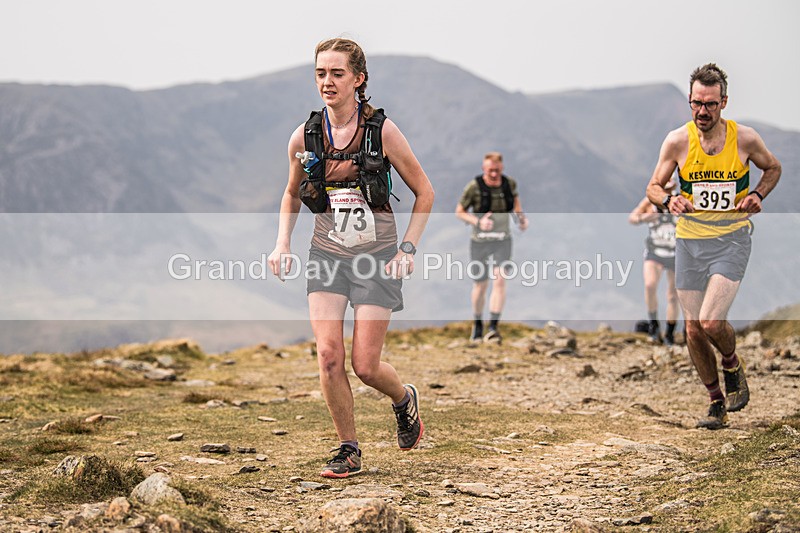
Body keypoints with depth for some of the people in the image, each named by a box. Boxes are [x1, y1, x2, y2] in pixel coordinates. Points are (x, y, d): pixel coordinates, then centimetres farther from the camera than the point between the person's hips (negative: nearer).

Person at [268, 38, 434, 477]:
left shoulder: (382, 131, -10)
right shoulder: (304, 137, -2)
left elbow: (424, 193, 0)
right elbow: (291, 194, 18)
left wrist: (408, 248, -9)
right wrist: (282, 244, 4)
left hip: (378, 258, -2)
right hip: (327, 257, 3)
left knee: (365, 365, -5)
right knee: (328, 355, -12)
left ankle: (404, 399, 30)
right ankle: (348, 451, 6)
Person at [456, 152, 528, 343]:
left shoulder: (509, 183, -6)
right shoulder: (474, 187, -16)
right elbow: (459, 212, -7)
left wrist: (520, 216, -1)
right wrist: (478, 222, -24)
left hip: (502, 242, 1)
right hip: (479, 242, -1)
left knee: (499, 280, -19)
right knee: (480, 286, 8)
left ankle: (493, 328, -21)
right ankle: (477, 324, 35)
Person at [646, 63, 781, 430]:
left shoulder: (745, 138, -6)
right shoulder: (677, 141, -5)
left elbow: (773, 168, 13)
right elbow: (653, 187, 3)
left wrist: (757, 195, -5)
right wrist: (669, 200, -19)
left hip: (731, 238, -2)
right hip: (689, 242, 3)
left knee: (712, 323, -18)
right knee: (694, 331, 4)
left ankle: (733, 365, 16)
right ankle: (717, 403, 23)